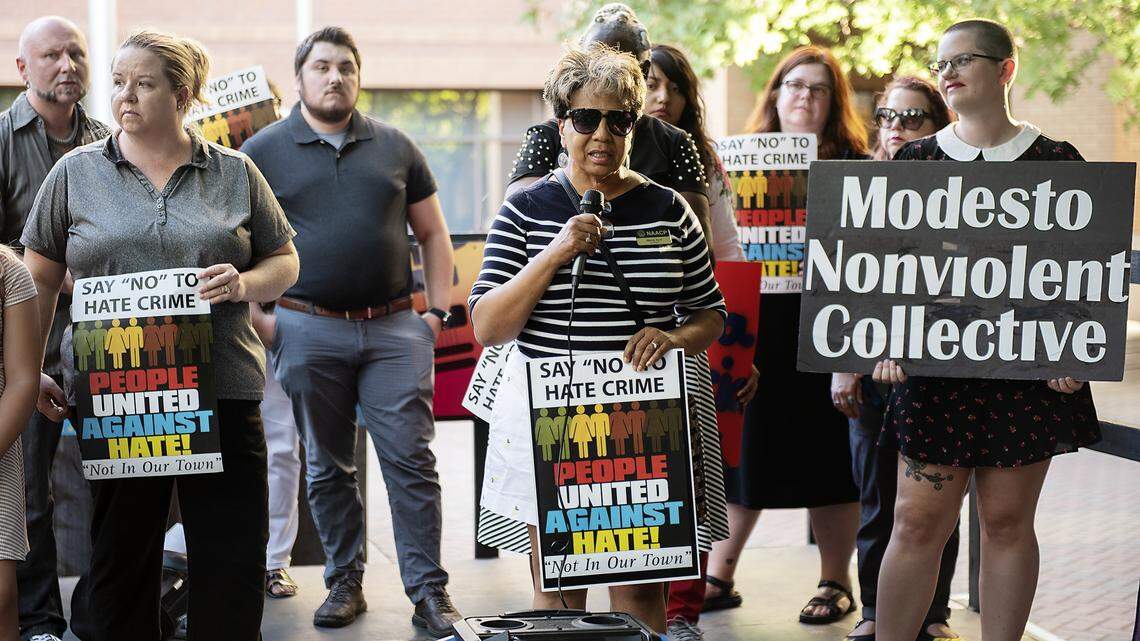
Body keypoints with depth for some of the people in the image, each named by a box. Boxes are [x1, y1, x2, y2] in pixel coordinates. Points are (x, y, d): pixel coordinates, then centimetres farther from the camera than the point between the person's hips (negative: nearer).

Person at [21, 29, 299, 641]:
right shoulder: (76, 173, 8)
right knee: (120, 560, 7)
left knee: (233, 565, 1)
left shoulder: (235, 173, 8)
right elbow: (39, 279, 11)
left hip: (224, 391, 0)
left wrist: (245, 284, -9)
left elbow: (285, 262, 12)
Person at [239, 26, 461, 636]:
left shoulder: (395, 146, 11)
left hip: (395, 330, 1)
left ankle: (429, 591, 2)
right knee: (328, 468, 8)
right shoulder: (263, 151, 5)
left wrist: (438, 311, 6)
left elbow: (433, 233, 15)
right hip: (308, 331, 0)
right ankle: (344, 582, 21)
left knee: (411, 460, -4)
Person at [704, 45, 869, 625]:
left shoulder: (853, 165, 4)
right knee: (741, 446, 5)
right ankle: (718, 576, 17)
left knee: (825, 452, 3)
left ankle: (835, 582, 16)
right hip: (752, 324, 3)